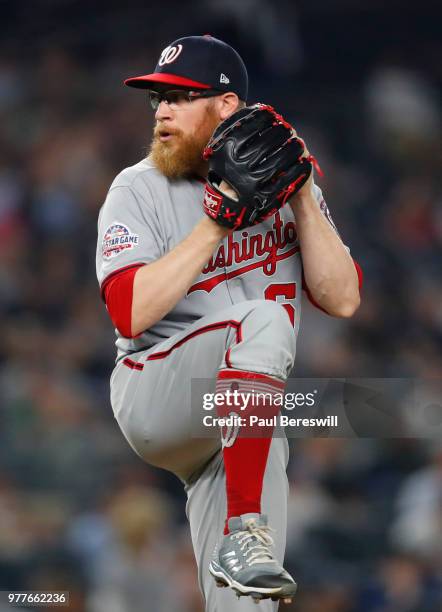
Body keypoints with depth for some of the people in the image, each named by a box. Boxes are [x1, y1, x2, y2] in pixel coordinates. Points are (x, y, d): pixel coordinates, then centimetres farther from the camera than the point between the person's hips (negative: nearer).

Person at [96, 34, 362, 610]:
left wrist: (303, 200, -10)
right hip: (152, 401, -4)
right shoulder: (139, 190, -2)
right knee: (264, 318, -32)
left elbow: (342, 300, -1)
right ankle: (245, 535, -36)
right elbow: (130, 313, -17)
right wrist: (215, 224, -20)